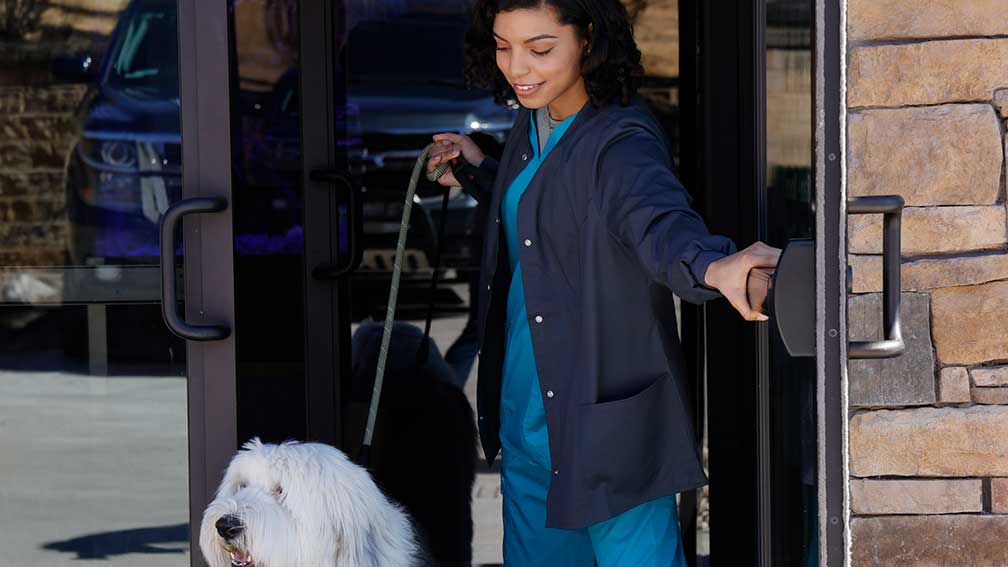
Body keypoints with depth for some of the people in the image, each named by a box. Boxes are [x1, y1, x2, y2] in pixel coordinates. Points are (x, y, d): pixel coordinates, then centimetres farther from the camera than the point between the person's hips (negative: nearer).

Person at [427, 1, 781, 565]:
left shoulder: (622, 143, -20)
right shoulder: (533, 128, 6)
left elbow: (658, 219, -42)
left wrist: (713, 265, -62)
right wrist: (480, 172, 17)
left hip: (605, 429, -9)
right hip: (525, 419, 9)